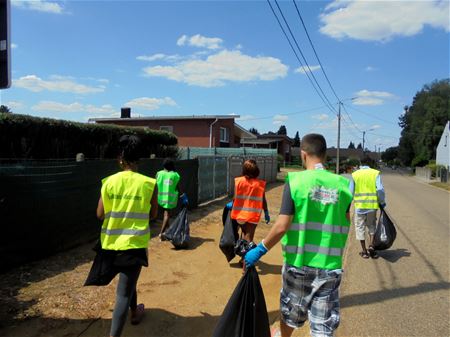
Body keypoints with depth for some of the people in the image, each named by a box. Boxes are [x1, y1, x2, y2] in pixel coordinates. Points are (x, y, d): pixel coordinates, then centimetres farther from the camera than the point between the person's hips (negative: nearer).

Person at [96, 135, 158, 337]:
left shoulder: (108, 182, -5)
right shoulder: (148, 183, -9)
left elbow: (100, 214, -1)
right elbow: (153, 214, 1)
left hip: (112, 242, 4)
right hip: (134, 242, -4)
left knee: (128, 280, 28)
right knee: (124, 291, 1)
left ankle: (135, 312, 50)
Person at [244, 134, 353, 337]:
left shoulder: (295, 181, -13)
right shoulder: (341, 184, -4)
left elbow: (281, 227, -17)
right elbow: (345, 227, 4)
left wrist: (260, 250, -6)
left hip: (298, 263, -1)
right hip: (330, 266, 1)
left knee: (290, 312, 24)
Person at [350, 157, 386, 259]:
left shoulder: (355, 174, 0)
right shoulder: (375, 173, 0)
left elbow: (350, 192, 0)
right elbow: (380, 190, -9)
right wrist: (382, 202, 3)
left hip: (359, 205, -1)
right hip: (372, 205, 1)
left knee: (360, 227, 9)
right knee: (371, 225, 19)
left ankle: (364, 251, 13)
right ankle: (371, 246, 4)